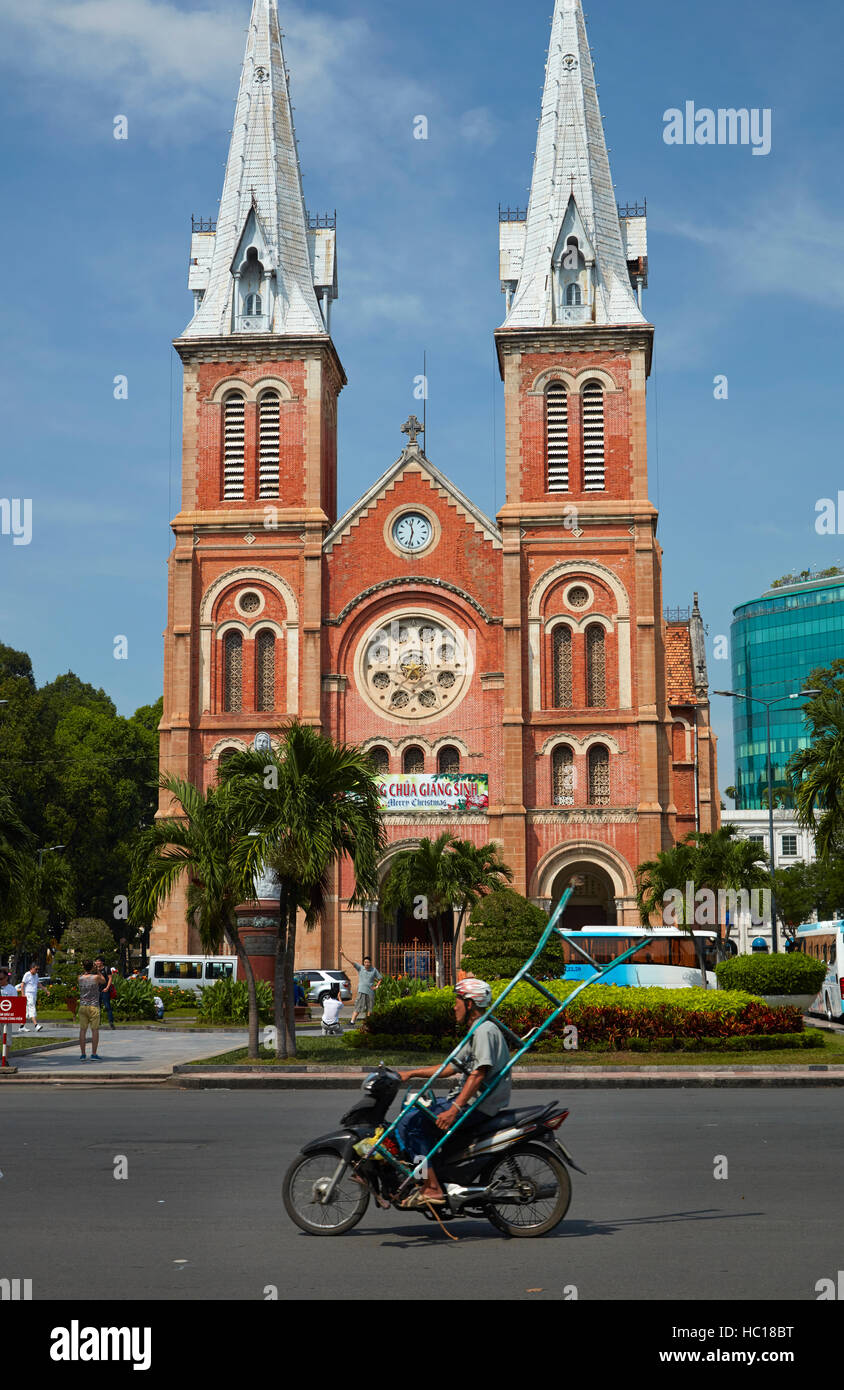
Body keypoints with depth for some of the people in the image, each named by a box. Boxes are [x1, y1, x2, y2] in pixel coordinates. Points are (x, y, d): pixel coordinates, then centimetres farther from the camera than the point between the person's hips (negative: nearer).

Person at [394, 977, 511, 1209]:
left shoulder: (485, 1030, -13)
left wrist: (454, 1110, -30)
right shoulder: (476, 1032, 21)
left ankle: (432, 1188, -18)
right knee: (413, 1112, 18)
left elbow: (479, 1073, -24)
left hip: (478, 1107, -11)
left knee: (409, 1123, -16)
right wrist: (411, 1074, 21)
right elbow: (450, 1068, 25)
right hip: (470, 1101, 11)